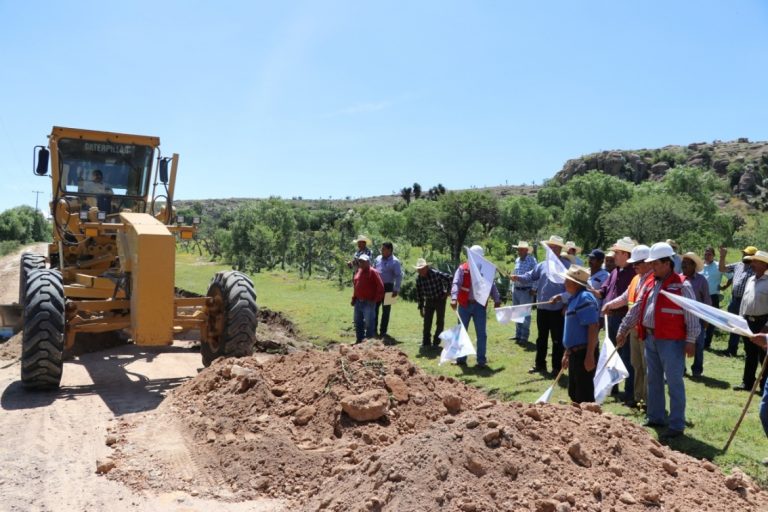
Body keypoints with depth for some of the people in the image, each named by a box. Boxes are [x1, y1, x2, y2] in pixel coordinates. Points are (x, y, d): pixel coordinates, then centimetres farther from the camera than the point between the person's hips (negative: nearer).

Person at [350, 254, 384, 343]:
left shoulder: (373, 272, -11)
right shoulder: (358, 271, 11)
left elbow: (380, 287, -13)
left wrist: (376, 299, -13)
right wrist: (354, 298, 14)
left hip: (369, 303, -8)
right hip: (358, 302, 8)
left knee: (369, 323, -2)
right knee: (358, 322, 15)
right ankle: (359, 339, 27)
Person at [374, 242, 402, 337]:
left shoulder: (395, 261, -10)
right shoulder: (378, 258, 7)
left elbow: (399, 276, -13)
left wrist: (396, 290, -18)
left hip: (387, 287, -5)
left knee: (386, 310, 4)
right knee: (374, 308, 8)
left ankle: (383, 331, 13)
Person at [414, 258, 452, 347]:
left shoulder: (435, 273, -23)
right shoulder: (419, 279, -9)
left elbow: (449, 278, -17)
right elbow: (419, 293, 1)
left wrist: (447, 291, -12)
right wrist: (420, 307, 3)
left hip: (440, 299, -4)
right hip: (429, 301, 4)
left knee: (440, 321, 2)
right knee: (427, 322, 3)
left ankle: (436, 342, 13)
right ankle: (425, 342, 13)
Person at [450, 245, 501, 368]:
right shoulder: (462, 269, -3)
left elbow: (492, 286, 8)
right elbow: (456, 284, -14)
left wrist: (496, 300, -3)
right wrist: (454, 299, -29)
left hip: (480, 305, 0)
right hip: (464, 305, 0)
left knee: (481, 334, 1)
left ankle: (481, 360, 10)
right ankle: (461, 358, 21)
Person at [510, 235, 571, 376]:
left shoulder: (566, 265, -9)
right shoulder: (542, 264, 9)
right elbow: (530, 277, 7)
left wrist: (561, 298, -21)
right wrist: (518, 278, -11)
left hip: (557, 309, -6)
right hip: (542, 308, 6)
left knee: (557, 339, 4)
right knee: (541, 338, 15)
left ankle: (557, 367, 15)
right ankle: (540, 365, 25)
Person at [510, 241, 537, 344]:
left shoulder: (532, 260, -10)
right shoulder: (517, 260, 11)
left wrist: (534, 289, -14)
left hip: (526, 291, -7)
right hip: (516, 290, 7)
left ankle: (524, 336, 6)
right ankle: (518, 334, 22)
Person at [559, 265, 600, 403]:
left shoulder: (585, 298, -17)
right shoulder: (574, 298, 14)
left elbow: (593, 328, -24)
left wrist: (590, 355, -26)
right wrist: (567, 352, 23)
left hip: (584, 353, -10)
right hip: (575, 352, 10)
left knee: (584, 396, -2)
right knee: (574, 393, 18)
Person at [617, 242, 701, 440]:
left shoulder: (681, 285, -10)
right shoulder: (649, 283, 11)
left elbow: (691, 316, -12)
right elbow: (636, 309, 16)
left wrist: (691, 340, -16)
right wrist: (623, 329, 16)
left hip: (671, 341, -8)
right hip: (650, 338, 8)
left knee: (674, 382, -2)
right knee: (653, 380, 16)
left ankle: (676, 425, 5)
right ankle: (655, 417, 28)